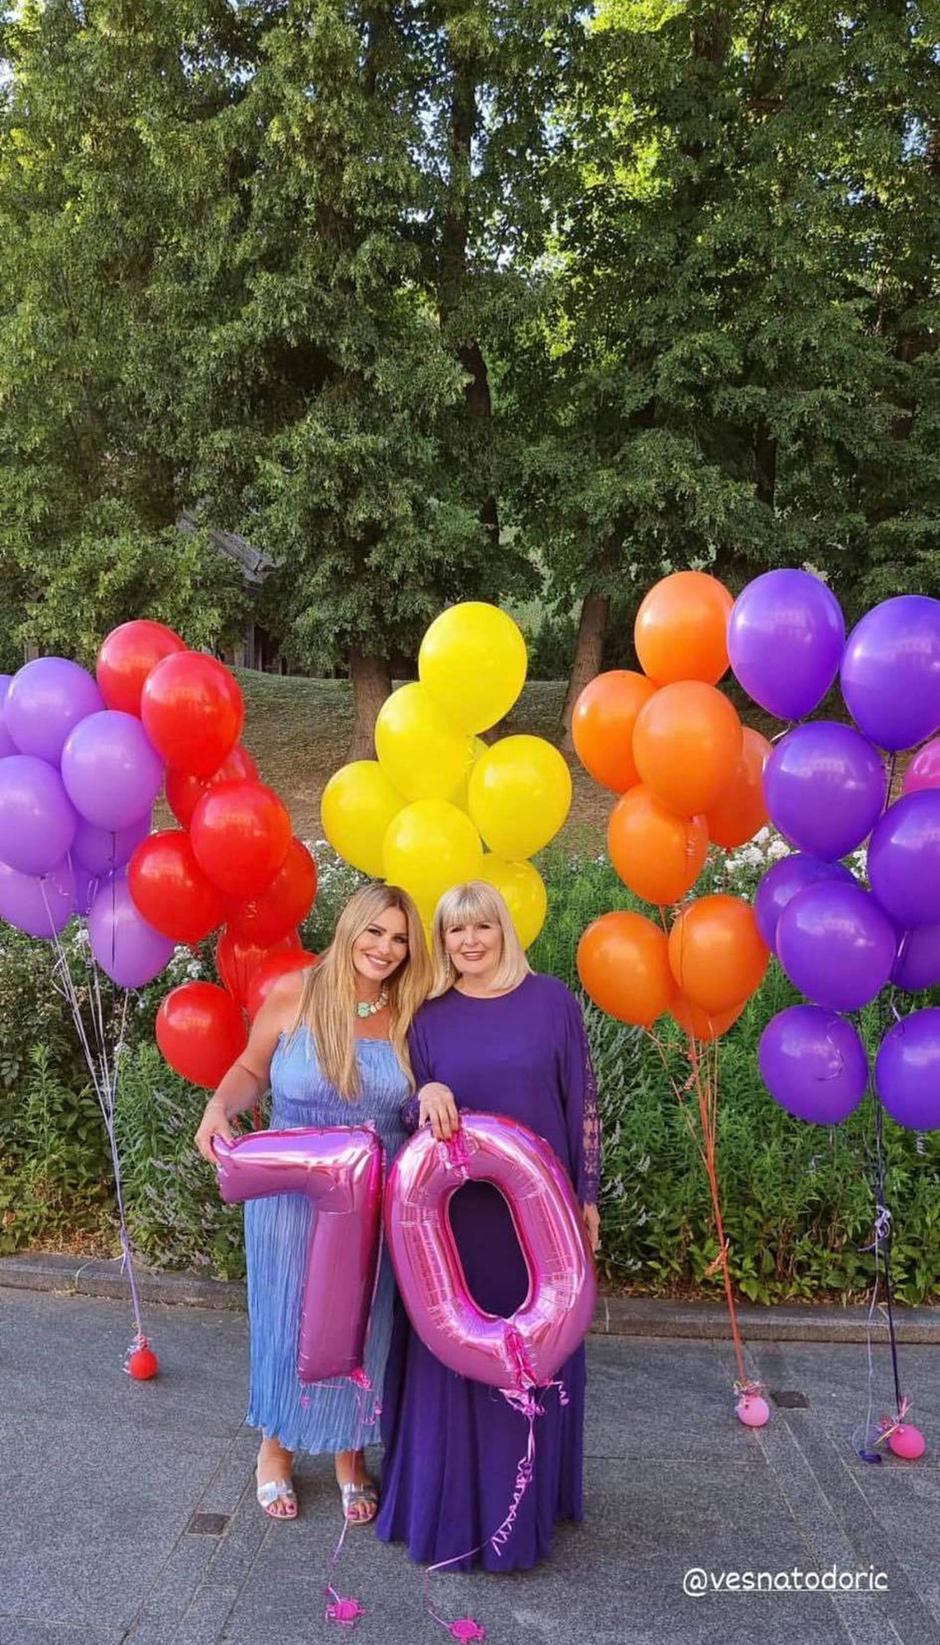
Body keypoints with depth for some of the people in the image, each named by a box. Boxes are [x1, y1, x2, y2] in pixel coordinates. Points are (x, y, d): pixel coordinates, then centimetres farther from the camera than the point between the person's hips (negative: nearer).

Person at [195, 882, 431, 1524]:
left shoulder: (409, 1016, -4)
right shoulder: (294, 995, -10)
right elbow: (251, 1070, 1)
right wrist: (220, 1106, -18)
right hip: (292, 1198, -1)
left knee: (361, 1323, 12)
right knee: (289, 1319, 12)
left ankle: (351, 1453, 36)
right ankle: (277, 1446, 38)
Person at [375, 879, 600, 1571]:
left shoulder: (551, 1001, -3)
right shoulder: (430, 1016, 3)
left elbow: (582, 1101, 1)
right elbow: (409, 1113, 6)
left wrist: (587, 1197, 0)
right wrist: (426, 1096, -18)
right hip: (453, 1211, 1)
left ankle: (522, 1503, 28)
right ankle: (449, 1502, 26)